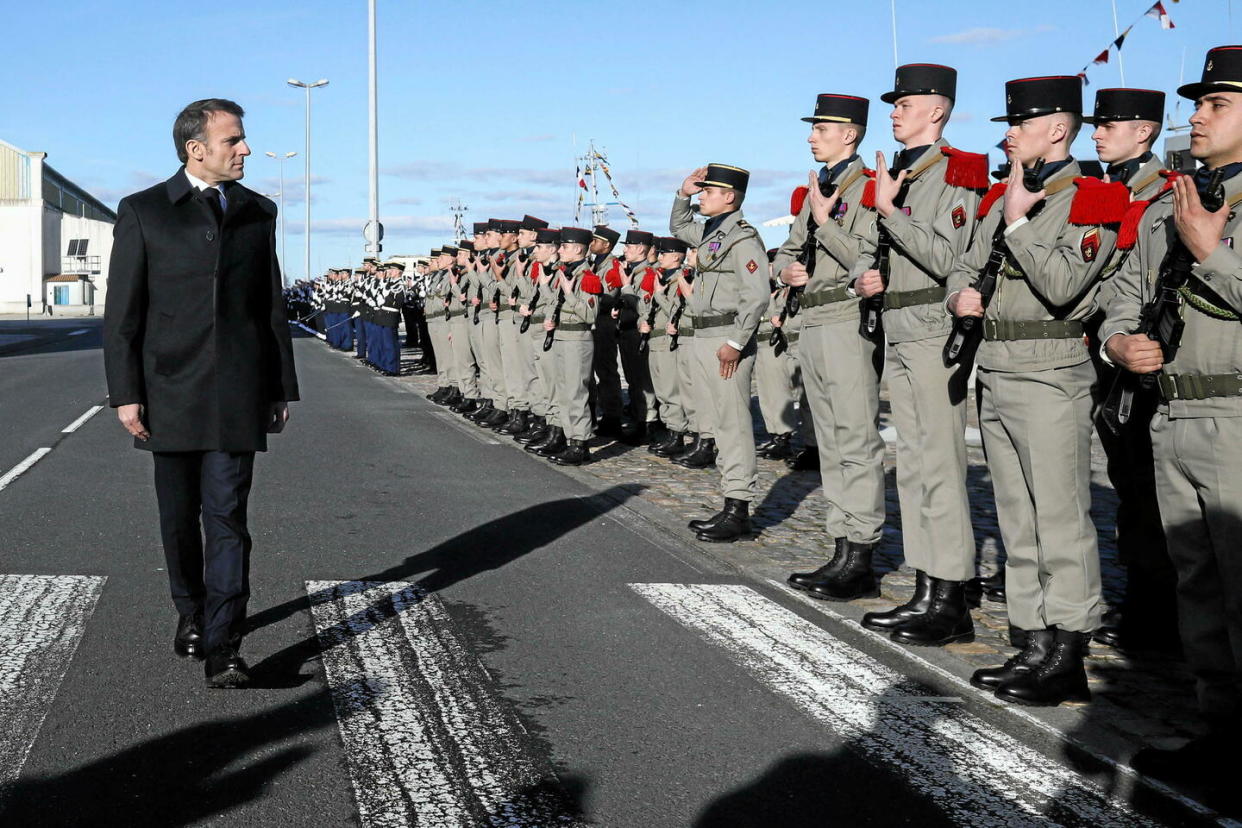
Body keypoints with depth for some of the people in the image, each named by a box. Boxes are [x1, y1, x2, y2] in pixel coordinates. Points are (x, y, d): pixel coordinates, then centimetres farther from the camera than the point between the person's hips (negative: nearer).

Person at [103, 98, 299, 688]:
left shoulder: (258, 212, 11)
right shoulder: (143, 212, 2)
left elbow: (272, 305, 15)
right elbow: (121, 312, 0)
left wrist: (281, 388, 13)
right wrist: (125, 393, -7)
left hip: (237, 395, 1)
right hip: (170, 391, 0)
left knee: (227, 518, -7)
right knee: (179, 518, 11)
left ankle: (222, 647, -9)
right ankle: (192, 614, 32)